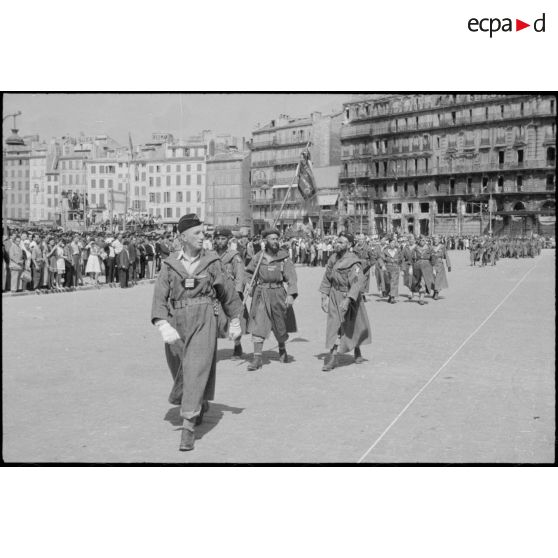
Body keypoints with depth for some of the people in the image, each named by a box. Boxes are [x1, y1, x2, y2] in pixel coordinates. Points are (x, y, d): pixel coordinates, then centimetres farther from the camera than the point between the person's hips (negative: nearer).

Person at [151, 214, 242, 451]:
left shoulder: (211, 262, 0)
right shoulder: (169, 264, 1)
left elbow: (227, 292, 11)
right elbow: (159, 298, -7)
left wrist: (235, 322, 17)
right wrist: (164, 326, -22)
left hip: (204, 321, -2)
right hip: (177, 323, 3)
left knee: (197, 369, -12)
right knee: (179, 370, 15)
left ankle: (189, 427, -8)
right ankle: (200, 405, 45)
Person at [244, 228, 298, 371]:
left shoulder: (284, 258, -5)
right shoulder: (258, 258, 1)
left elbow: (291, 278, -14)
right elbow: (249, 272, 17)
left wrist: (291, 294, -28)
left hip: (278, 295, 0)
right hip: (260, 295, 1)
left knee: (280, 326, 13)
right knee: (258, 326, -7)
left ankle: (282, 350, 40)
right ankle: (257, 358, -2)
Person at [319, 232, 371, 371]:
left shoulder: (353, 262, -19)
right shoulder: (333, 258, 2)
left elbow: (358, 283, -30)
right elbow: (327, 279, 10)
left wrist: (347, 300, -39)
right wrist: (324, 297, 2)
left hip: (348, 297, -5)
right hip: (334, 296, 5)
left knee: (355, 326, 2)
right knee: (334, 325, 3)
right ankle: (333, 356, 9)